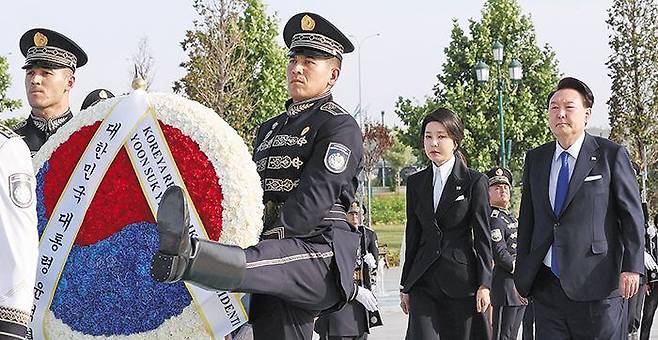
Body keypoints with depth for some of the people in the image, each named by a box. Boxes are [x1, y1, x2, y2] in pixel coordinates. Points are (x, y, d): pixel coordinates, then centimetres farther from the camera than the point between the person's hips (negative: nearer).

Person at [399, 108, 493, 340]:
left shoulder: (474, 182, 0)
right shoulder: (416, 183, 12)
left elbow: (482, 236, -1)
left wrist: (484, 285, -6)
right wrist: (405, 286, 14)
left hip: (461, 279, -3)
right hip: (423, 281, 3)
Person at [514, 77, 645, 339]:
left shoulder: (611, 155, 0)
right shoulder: (535, 159, 14)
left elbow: (632, 216, -1)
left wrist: (632, 267, -9)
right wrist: (522, 273, 12)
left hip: (595, 283, -4)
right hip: (546, 285, 4)